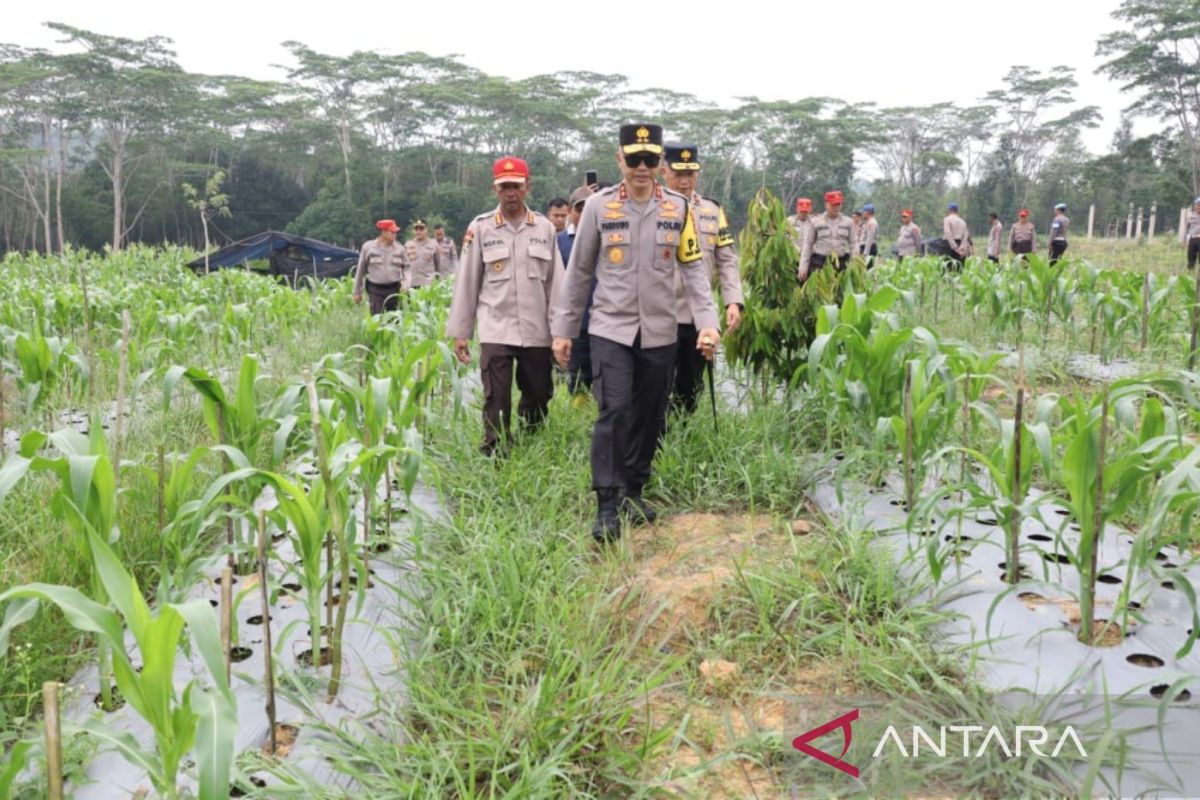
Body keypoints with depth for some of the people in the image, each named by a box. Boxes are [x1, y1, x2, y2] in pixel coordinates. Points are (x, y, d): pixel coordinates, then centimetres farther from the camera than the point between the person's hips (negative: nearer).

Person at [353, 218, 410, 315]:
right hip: (375, 289, -2)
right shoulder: (368, 247, 1)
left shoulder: (399, 248, 4)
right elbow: (360, 270, 6)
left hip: (394, 289, 2)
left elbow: (406, 267, 9)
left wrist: (406, 282, -11)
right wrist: (357, 292, 8)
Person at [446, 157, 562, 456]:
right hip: (495, 331, -2)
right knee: (496, 403, -5)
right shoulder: (480, 228, 2)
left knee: (538, 399, 12)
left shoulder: (545, 228, 5)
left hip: (537, 332, 2)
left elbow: (556, 282, 6)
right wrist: (460, 332, 2)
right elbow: (467, 282, 3)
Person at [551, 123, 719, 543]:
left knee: (649, 417, 9)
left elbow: (693, 269, 4)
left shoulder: (678, 207, 3)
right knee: (614, 411, -13)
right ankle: (606, 507, -5)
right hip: (610, 329, -2)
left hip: (659, 332, 3)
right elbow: (578, 272, 4)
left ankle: (633, 493, 27)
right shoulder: (598, 206, -1)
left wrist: (707, 322, -9)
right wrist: (563, 330, 5)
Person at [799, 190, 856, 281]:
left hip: (841, 264, 1)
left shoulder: (848, 222, 8)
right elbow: (808, 245, 5)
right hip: (819, 263, -1)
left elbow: (852, 245, 9)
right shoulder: (816, 222, 4)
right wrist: (803, 267, -1)